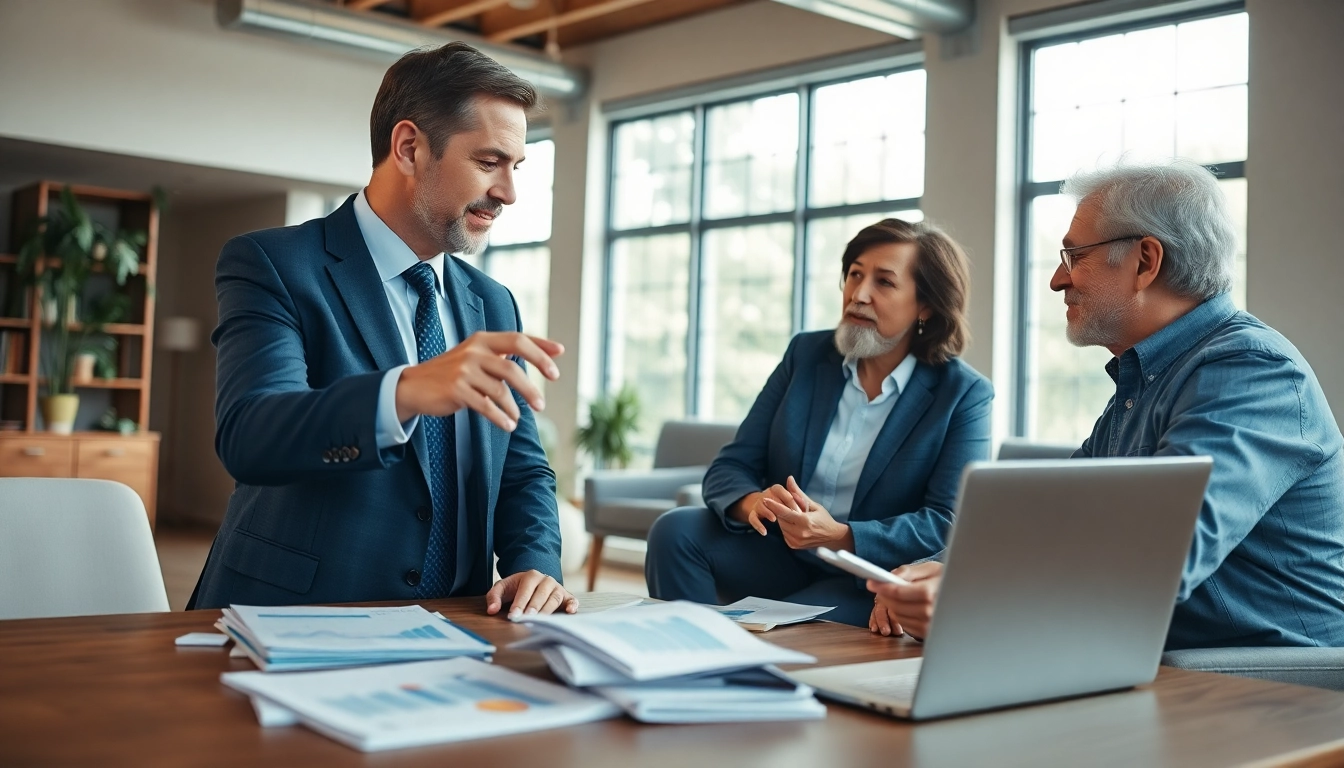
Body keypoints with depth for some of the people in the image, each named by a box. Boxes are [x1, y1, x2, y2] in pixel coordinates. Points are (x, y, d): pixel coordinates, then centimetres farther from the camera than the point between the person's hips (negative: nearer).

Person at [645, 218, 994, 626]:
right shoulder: (806, 354, 5)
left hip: (871, 585, -4)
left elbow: (950, 524, -13)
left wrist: (840, 537, -28)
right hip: (779, 556, 5)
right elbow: (730, 467, 2)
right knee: (676, 531, -22)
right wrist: (752, 501, -23)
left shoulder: (964, 395, -5)